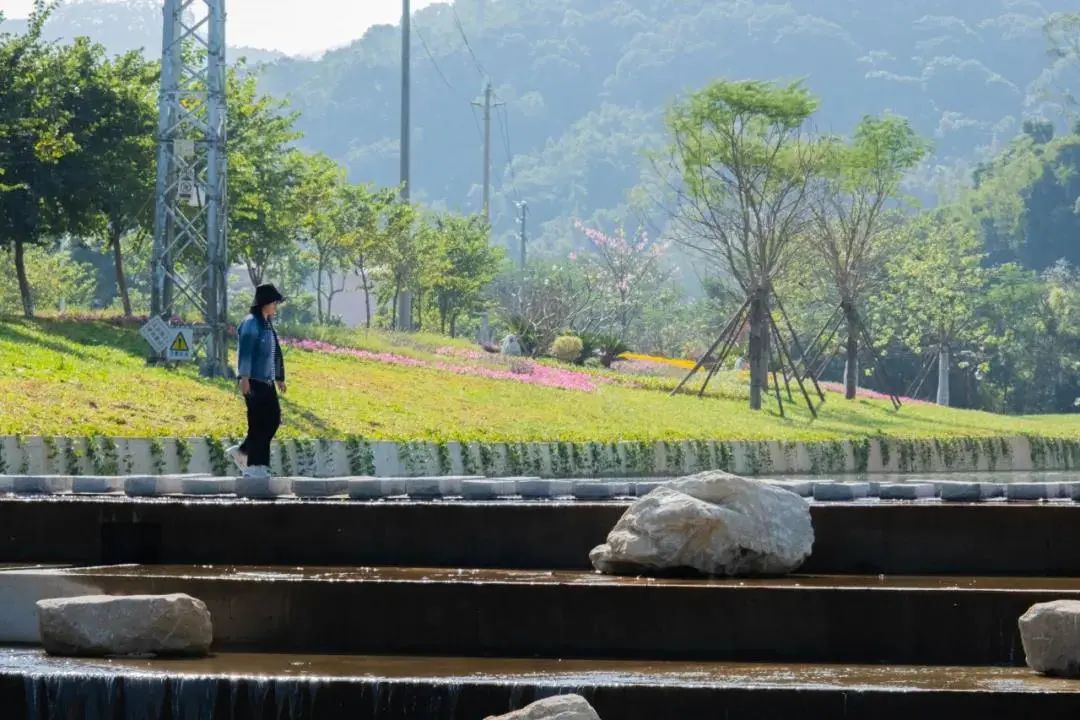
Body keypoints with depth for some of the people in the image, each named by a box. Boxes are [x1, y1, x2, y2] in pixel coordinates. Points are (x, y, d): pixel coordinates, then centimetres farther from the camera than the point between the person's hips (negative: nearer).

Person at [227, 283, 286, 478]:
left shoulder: (268, 324, 17)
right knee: (259, 423, -7)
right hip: (254, 381, -9)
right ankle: (254, 466, -3)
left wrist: (279, 378, 26)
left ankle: (242, 452, 21)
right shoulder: (251, 323, -10)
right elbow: (244, 352, -18)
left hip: (267, 381, 9)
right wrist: (244, 377, -25)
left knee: (273, 420, 9)